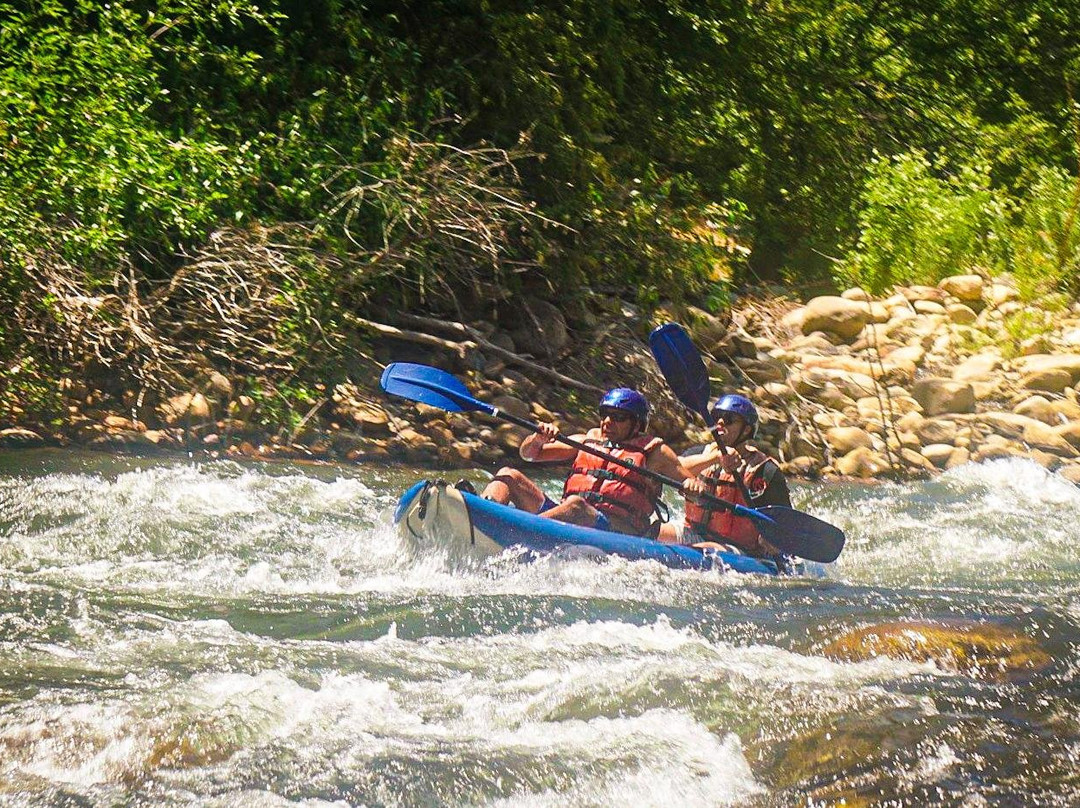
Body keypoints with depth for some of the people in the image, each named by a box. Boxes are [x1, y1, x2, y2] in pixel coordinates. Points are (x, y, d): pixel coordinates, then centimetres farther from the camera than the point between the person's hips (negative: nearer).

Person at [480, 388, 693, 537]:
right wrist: (539, 438, -2)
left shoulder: (653, 452, 15)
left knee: (576, 504, -38)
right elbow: (529, 454, 22)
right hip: (563, 519, 5)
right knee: (508, 476, -10)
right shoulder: (586, 441, 25)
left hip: (615, 532, -5)